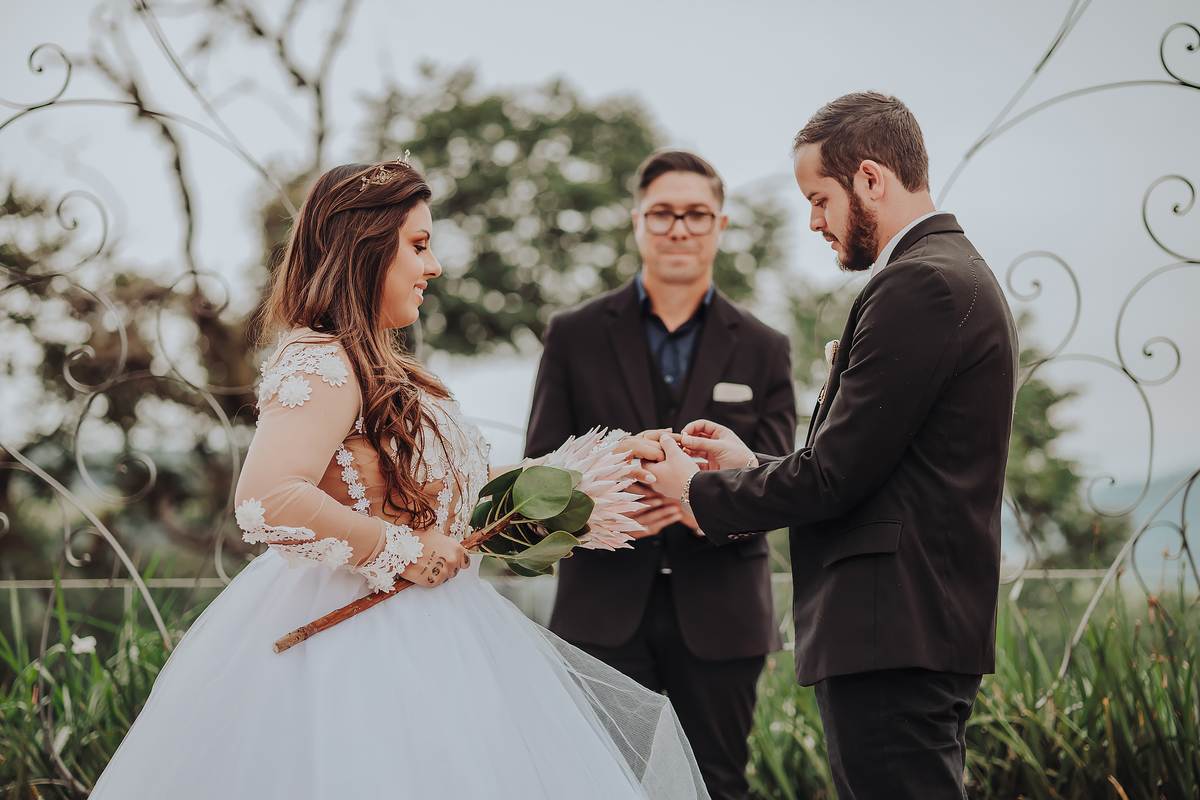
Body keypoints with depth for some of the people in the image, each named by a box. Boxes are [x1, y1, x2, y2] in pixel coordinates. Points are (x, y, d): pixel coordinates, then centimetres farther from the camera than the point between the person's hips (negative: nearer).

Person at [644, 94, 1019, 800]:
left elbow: (834, 477, -17)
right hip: (938, 631, 11)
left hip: (893, 636, -11)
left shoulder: (919, 285, -15)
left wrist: (701, 491, -3)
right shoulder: (962, 276, 18)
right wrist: (753, 466, 17)